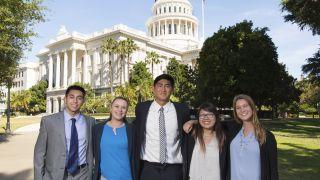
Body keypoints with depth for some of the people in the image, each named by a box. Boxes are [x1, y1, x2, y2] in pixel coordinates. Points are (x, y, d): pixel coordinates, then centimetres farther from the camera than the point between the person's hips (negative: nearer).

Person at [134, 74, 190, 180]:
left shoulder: (182, 110, -4)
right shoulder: (142, 108, -2)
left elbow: (186, 140, 7)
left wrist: (186, 168, 6)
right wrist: (136, 167, 12)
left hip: (174, 169, 0)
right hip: (148, 168, 0)